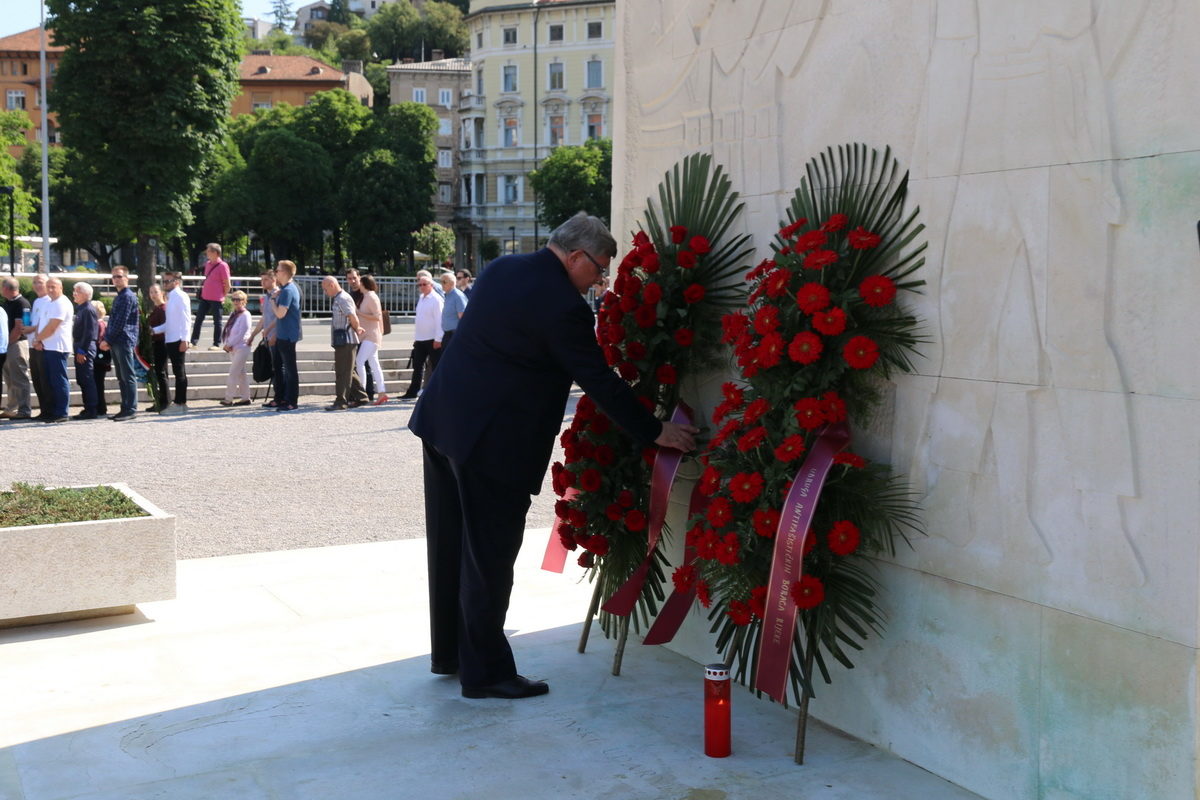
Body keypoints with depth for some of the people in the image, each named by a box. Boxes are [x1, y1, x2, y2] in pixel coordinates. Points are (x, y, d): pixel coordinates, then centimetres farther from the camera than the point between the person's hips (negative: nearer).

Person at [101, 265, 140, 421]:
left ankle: (131, 409, -7)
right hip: (115, 343, 9)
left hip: (124, 342, -9)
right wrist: (106, 340, 9)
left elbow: (120, 322, -16)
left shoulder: (128, 297, -10)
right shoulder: (118, 297, 20)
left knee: (128, 377, -7)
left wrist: (108, 339, -12)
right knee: (121, 377, 10)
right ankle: (125, 408, 14)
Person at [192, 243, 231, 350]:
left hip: (216, 299, -7)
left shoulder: (223, 266, -12)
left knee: (217, 322, 1)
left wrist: (223, 297, -4)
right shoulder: (208, 264, 10)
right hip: (205, 297, 7)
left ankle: (217, 344, 8)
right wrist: (203, 288, 15)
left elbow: (227, 285, -9)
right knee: (199, 319, 8)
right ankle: (194, 341, 14)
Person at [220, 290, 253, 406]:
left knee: (233, 374, -9)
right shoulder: (233, 314, 13)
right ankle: (245, 398, 14)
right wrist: (225, 344, -3)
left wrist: (230, 344, -13)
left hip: (241, 348, -8)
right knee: (241, 374, 10)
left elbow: (241, 333, -16)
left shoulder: (245, 315, -10)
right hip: (232, 349, 8)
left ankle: (228, 399, -7)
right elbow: (226, 330, 12)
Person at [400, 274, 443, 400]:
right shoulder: (421, 299, 15)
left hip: (432, 340, -8)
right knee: (417, 367, 10)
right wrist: (415, 337, 16)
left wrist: (438, 339, -18)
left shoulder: (436, 299, -10)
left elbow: (439, 320, -14)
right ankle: (412, 392, 15)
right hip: (420, 339, 8)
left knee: (435, 367, 0)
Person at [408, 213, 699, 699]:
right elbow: (600, 382, -14)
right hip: (492, 440, -9)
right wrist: (654, 432, -3)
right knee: (489, 554, 1)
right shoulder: (564, 306, -18)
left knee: (451, 545, 17)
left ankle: (449, 652, 31)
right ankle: (485, 672, 11)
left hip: (442, 418, 9)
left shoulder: (501, 269, 8)